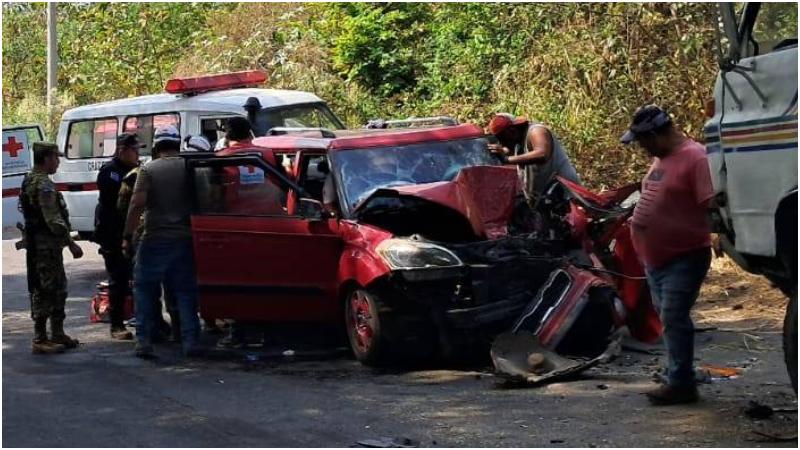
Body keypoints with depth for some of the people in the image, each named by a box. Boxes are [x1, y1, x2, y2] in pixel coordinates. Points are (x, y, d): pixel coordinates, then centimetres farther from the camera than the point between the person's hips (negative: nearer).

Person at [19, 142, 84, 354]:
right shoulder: (44, 184, -18)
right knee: (45, 291, -6)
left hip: (36, 242, 10)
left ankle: (57, 334, 24)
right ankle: (40, 340, -4)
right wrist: (72, 244, -19)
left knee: (58, 289, 17)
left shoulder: (29, 180, 15)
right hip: (46, 244, -10)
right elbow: (54, 220, -23)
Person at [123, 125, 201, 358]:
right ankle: (190, 342, 4)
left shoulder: (148, 169, -5)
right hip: (185, 239, 2)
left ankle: (144, 341, 4)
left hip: (155, 239, -2)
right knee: (185, 291, 9)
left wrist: (127, 236, -9)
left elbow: (137, 204, -14)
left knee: (143, 288, 9)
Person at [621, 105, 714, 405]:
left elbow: (711, 206, -22)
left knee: (673, 318, -11)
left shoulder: (695, 158, -17)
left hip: (684, 257, -10)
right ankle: (678, 377, 25)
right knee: (668, 318, 15)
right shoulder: (660, 158, 13)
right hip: (654, 257, 10)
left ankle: (681, 383, -6)